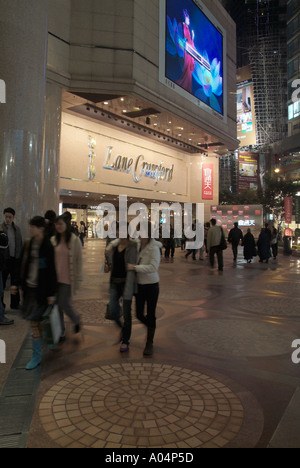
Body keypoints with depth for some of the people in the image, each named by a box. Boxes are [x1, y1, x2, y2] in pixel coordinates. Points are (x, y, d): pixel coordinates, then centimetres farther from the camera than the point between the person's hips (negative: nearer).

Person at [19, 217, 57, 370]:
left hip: (41, 289, -6)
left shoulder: (47, 246, -12)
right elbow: (23, 265, 11)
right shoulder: (28, 244, 5)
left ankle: (36, 357, 9)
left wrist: (51, 293, -11)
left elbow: (51, 271, -11)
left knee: (34, 321, -4)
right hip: (29, 287, 6)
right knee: (36, 320, 14)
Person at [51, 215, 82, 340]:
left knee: (63, 304, -3)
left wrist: (78, 279, -7)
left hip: (67, 279, -4)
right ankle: (61, 332, 25)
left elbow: (79, 260, -5)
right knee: (57, 306, 9)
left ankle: (76, 320, 28)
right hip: (55, 278, 4)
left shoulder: (74, 240, -7)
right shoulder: (53, 240, 4)